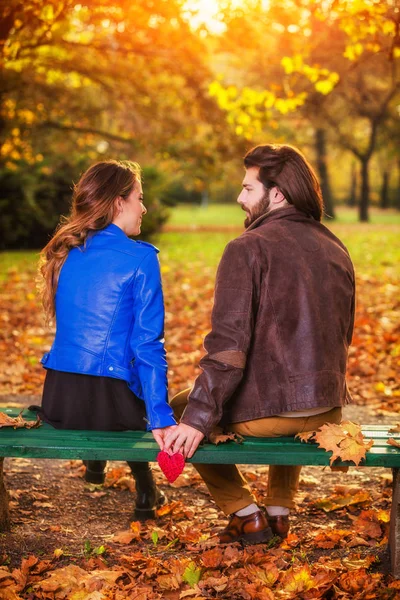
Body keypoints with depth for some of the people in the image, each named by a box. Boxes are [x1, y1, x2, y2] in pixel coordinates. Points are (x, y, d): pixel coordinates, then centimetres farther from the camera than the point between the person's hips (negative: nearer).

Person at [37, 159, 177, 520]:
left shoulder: (65, 255, 10)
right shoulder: (140, 258, -9)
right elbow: (147, 345, -14)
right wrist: (161, 419, -15)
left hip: (57, 401, 5)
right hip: (111, 402, -5)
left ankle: (95, 458, 42)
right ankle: (146, 492, 30)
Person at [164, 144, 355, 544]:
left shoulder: (248, 249, -12)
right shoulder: (336, 250, 8)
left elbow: (228, 345, -20)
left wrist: (197, 420, -20)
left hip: (263, 413, -6)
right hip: (329, 411, 7)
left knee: (179, 408, 20)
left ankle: (245, 514, 14)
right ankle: (280, 510, 34)